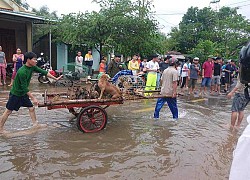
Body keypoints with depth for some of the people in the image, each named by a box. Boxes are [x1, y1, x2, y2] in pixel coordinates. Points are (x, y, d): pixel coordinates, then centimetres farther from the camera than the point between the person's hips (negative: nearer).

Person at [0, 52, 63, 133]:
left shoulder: (32, 67, -7)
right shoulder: (22, 72, -30)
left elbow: (43, 72, 0)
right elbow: (24, 88, -28)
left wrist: (55, 78, -3)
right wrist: (33, 98, -25)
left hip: (24, 94, 8)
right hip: (15, 94, -7)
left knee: (31, 108, 6)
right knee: (8, 111, 4)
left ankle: (35, 124, 17)